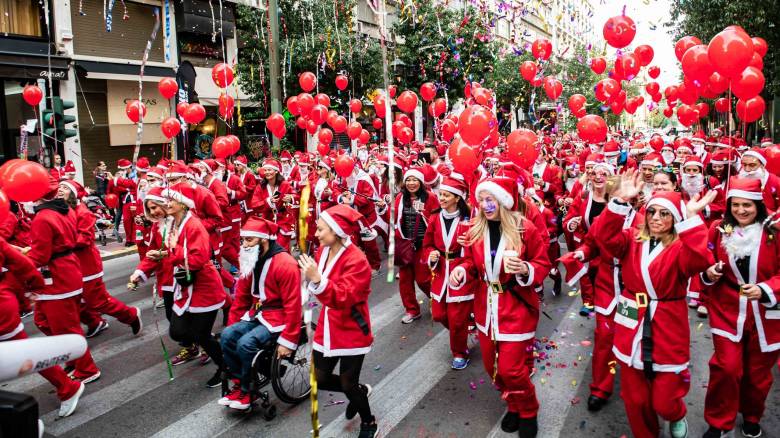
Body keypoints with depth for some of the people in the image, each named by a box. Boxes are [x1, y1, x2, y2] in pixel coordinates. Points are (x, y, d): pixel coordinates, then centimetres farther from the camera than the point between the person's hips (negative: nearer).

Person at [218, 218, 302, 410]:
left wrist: (288, 341, -22)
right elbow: (241, 297, 13)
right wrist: (232, 325, 8)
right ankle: (239, 384, 2)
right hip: (257, 314, 8)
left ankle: (247, 391, -3)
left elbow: (293, 306, -22)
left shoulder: (285, 264, -21)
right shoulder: (250, 261, 5)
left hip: (279, 317, -8)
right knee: (226, 336, -13)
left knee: (245, 344, -25)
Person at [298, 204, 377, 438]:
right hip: (327, 328, 8)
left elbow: (343, 298, -33)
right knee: (319, 380, 13)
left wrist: (317, 279, -44)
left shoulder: (356, 260, -23)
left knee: (348, 385, 5)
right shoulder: (323, 251, 1)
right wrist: (309, 276, -1)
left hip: (351, 332, -7)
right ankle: (360, 390, 41)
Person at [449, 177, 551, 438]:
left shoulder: (526, 229, -14)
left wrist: (525, 269, -27)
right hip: (486, 307, 5)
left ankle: (529, 412, 27)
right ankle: (514, 406, 41)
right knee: (491, 365, 14)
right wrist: (461, 271, -12)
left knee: (510, 368, -4)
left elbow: (543, 265, -7)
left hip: (517, 308, -5)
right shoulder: (475, 230, -1)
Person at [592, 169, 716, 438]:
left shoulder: (681, 247, -6)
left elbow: (697, 261, -28)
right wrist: (622, 200, -25)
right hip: (632, 327, 3)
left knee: (663, 402, 5)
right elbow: (605, 236, -15)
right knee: (634, 399, 13)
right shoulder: (632, 239, 4)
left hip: (667, 330, -3)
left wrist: (691, 218, -31)